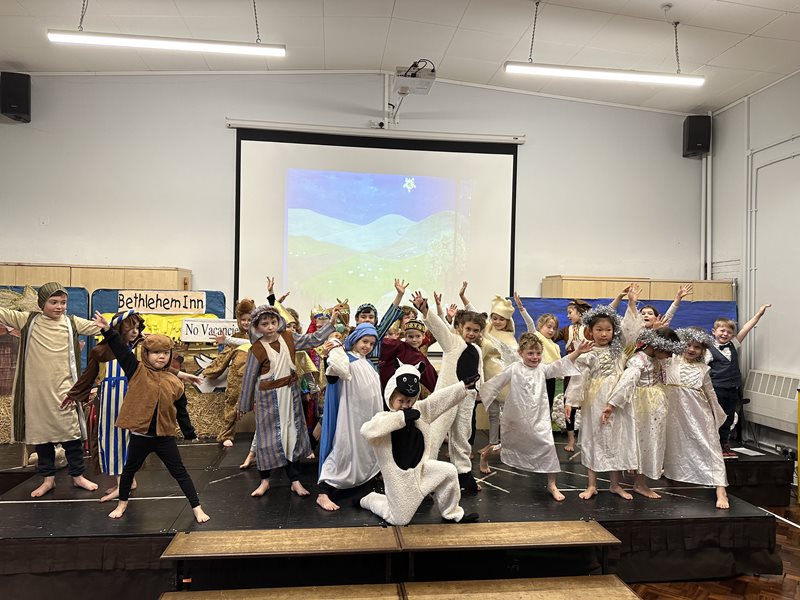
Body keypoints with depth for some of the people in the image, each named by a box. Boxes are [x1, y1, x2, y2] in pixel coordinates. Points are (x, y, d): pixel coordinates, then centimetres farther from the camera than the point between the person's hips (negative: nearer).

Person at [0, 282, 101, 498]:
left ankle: (78, 476, 18)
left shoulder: (72, 323, 1)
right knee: (40, 431, 11)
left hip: (62, 389, -1)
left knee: (71, 431, 3)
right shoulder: (27, 320, 2)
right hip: (35, 389, 1)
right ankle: (48, 478, 25)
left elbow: (99, 327, -1)